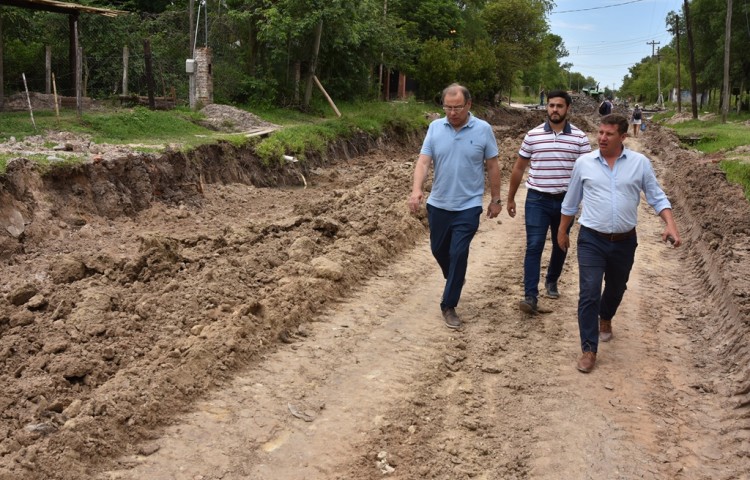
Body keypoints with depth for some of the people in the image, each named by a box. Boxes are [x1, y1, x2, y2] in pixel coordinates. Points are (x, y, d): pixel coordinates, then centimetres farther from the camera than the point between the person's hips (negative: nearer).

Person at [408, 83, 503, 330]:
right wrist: (416, 189, -24)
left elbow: (492, 166, 0)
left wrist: (496, 199, 2)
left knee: (458, 253, -6)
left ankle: (448, 306, 6)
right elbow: (423, 161, -8)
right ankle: (454, 279, 47)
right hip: (438, 204, 3)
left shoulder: (483, 129, -7)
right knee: (439, 249, 17)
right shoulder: (435, 127, -3)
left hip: (468, 205, -3)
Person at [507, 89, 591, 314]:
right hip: (537, 199, -1)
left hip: (566, 200, 1)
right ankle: (530, 297, -11)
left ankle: (552, 281, 39)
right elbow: (519, 168, 8)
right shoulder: (533, 135, 0)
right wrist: (510, 198, 10)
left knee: (560, 245, 15)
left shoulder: (579, 137, -1)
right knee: (534, 246, -9)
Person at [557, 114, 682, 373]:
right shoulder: (584, 163, -3)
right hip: (591, 240, -1)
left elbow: (657, 197, 1)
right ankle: (589, 349, 0)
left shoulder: (640, 163, -3)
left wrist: (670, 224, -15)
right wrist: (562, 231, 15)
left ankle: (605, 319, 52)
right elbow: (570, 202, 8)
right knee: (589, 293, -9)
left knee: (616, 289, 21)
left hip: (624, 242, 2)